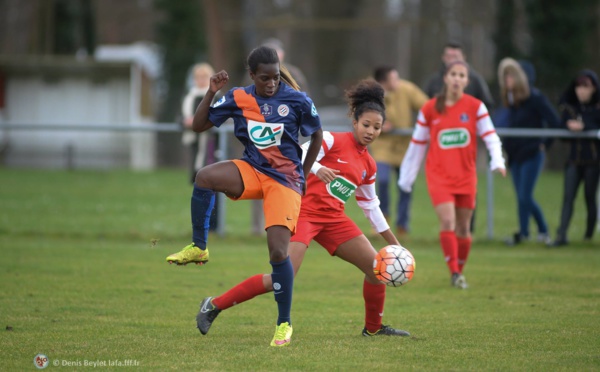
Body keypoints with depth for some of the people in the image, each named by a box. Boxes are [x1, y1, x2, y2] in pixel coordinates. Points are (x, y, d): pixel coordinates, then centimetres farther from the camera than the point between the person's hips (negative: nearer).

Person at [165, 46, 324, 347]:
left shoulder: (297, 100, -6)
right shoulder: (238, 98, 0)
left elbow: (317, 135, 10)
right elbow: (198, 126, 3)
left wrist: (303, 174, 11)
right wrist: (211, 93, -11)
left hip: (285, 180, -2)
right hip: (252, 171, 2)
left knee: (278, 251, -13)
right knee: (205, 177, -30)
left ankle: (284, 322, 4)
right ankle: (198, 248, -14)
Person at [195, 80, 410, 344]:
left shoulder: (368, 165, 15)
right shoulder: (332, 140, -5)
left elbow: (371, 207, 25)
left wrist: (394, 243, 26)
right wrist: (318, 169, -37)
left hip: (333, 219, 7)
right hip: (305, 211, -7)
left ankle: (373, 328, 23)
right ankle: (214, 305, -12)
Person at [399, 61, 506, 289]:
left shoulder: (475, 107, 0)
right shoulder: (430, 109, 0)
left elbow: (490, 136, -6)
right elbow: (417, 144, 8)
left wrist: (497, 161, -24)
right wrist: (407, 176, 11)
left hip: (466, 176, 1)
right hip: (439, 176, -1)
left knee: (463, 228, 7)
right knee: (447, 222, -18)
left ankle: (459, 272, 24)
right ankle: (454, 273, -18)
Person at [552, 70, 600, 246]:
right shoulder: (569, 107, 7)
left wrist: (584, 127, -23)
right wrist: (569, 127, -15)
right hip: (575, 159, 2)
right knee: (568, 196, -8)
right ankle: (562, 234, -16)